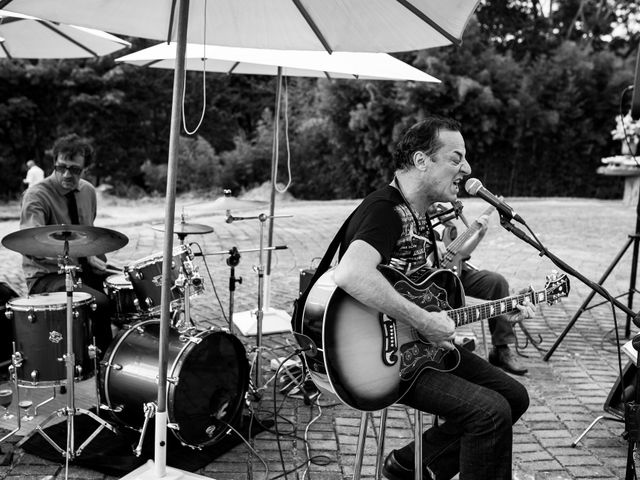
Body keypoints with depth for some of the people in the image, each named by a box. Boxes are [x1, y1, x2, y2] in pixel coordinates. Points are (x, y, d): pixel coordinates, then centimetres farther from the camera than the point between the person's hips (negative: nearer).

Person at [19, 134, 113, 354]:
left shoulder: (87, 191, 5)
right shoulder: (36, 196, -17)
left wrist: (92, 257, 3)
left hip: (83, 269, 7)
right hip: (48, 276, -7)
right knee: (100, 303, -28)